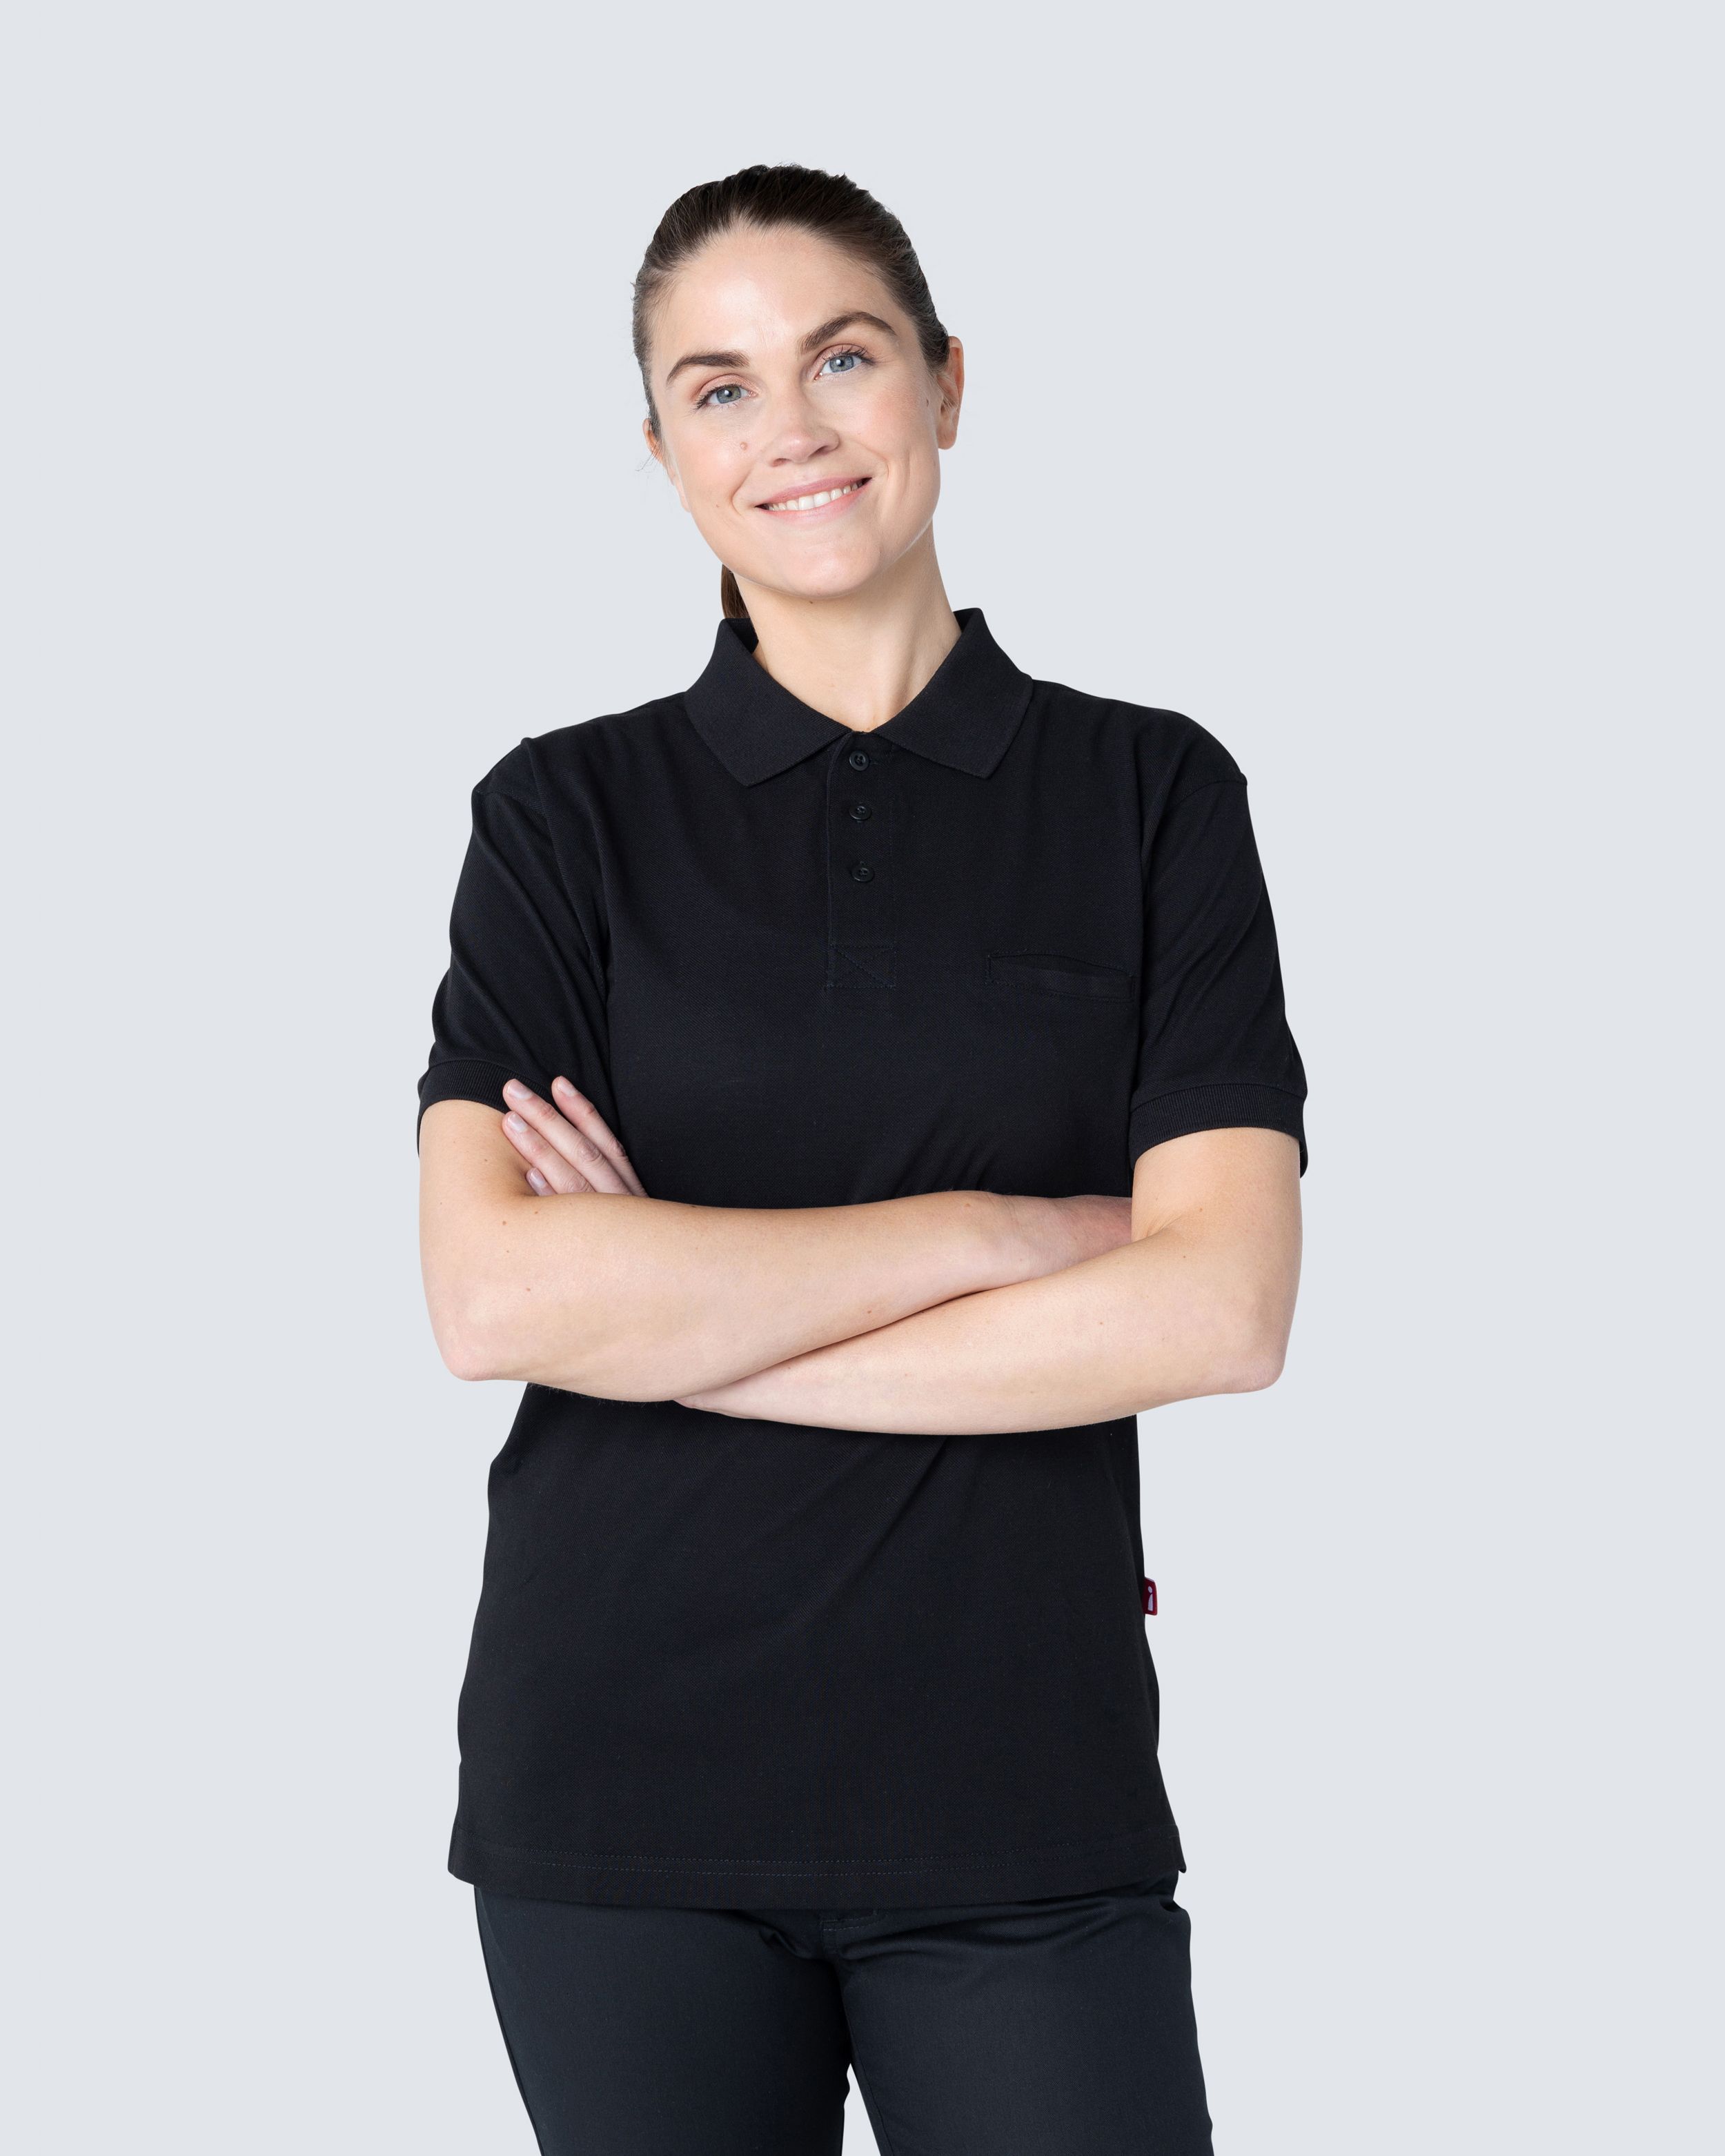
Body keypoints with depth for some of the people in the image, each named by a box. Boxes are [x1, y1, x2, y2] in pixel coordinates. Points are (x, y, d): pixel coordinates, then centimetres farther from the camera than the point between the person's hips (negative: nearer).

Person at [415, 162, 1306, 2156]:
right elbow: (490, 1296, -11)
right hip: (624, 1777, 0)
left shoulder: (1150, 793, 3)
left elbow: (1222, 1304, -9)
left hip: (1020, 1793, 0)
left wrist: (678, 1325, -10)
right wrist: (991, 1230, -12)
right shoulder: (571, 813, 3)